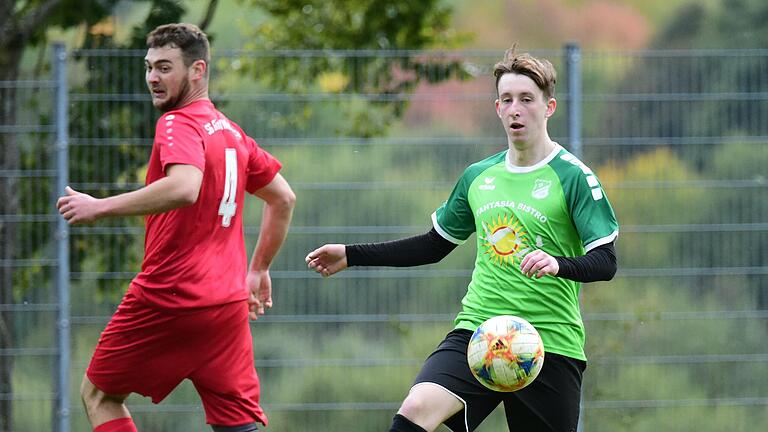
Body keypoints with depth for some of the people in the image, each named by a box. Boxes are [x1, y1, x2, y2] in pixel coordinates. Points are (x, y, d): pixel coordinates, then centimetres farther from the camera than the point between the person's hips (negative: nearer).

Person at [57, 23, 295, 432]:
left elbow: (184, 188, -31)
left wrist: (100, 207, -25)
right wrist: (258, 270, 30)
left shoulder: (178, 124, -11)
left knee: (99, 394, 11)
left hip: (169, 298, -7)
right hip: (228, 306, 7)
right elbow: (284, 199, 24)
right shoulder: (232, 131, 15)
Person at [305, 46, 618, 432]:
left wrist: (559, 264, -31)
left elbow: (605, 262, -10)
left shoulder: (573, 176, -5)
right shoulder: (478, 177, 11)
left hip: (550, 343, -3)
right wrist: (351, 255, 18)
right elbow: (434, 245, 24)